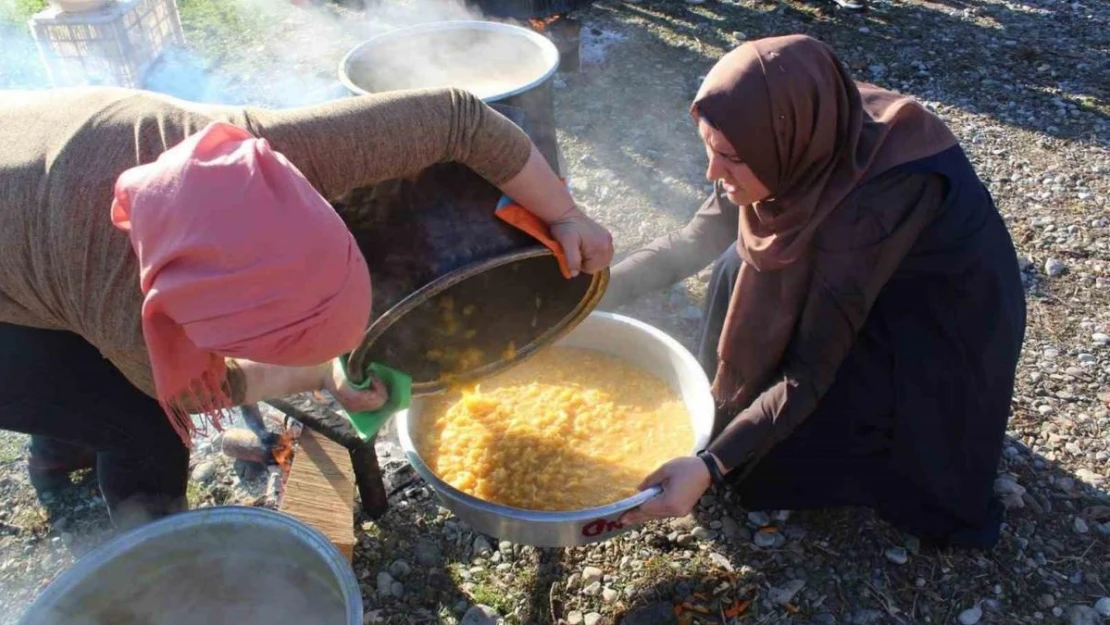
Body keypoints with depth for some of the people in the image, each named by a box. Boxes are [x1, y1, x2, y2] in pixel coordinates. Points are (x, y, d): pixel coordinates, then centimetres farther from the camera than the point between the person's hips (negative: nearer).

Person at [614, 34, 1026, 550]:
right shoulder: (799, 145, -19)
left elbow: (811, 369, -34)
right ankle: (730, 408, 6)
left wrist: (712, 466, -40)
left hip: (943, 327, -6)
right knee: (740, 266, -13)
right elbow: (694, 241, -9)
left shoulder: (883, 196, -38)